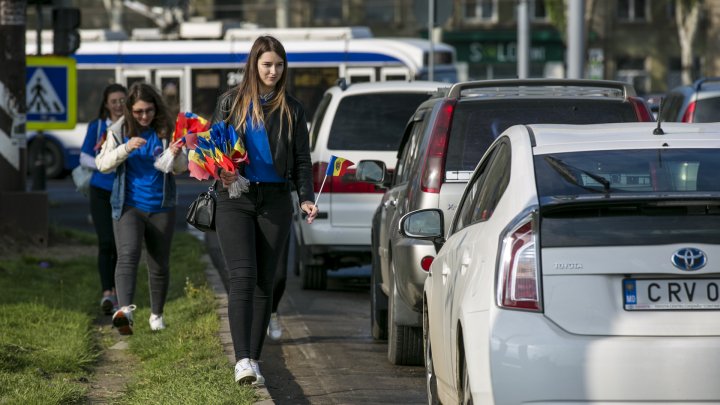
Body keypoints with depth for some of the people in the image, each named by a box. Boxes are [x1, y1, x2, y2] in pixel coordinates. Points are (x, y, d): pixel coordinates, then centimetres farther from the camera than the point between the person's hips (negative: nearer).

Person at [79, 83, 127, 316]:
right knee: (106, 242, -13)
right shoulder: (96, 128, 4)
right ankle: (106, 293, -19)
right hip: (102, 191, -1)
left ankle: (115, 294, 19)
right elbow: (84, 158, 6)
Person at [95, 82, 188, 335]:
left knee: (159, 264, 10)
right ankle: (124, 310, -39)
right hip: (128, 207, -2)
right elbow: (102, 164, -2)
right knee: (127, 255, -23)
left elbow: (181, 168, 6)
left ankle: (157, 314, 28)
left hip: (161, 207, 2)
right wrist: (126, 148, -18)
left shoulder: (166, 131, 2)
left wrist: (176, 157, -17)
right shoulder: (119, 131, 1)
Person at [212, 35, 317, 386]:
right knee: (242, 277, -14)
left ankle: (254, 358, 11)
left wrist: (305, 197, -6)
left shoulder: (291, 110, 10)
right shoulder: (232, 101, 8)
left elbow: (302, 160, 10)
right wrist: (221, 172, -11)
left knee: (264, 282, 4)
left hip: (275, 200, 2)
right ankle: (242, 360, -23)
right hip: (236, 198, -2)